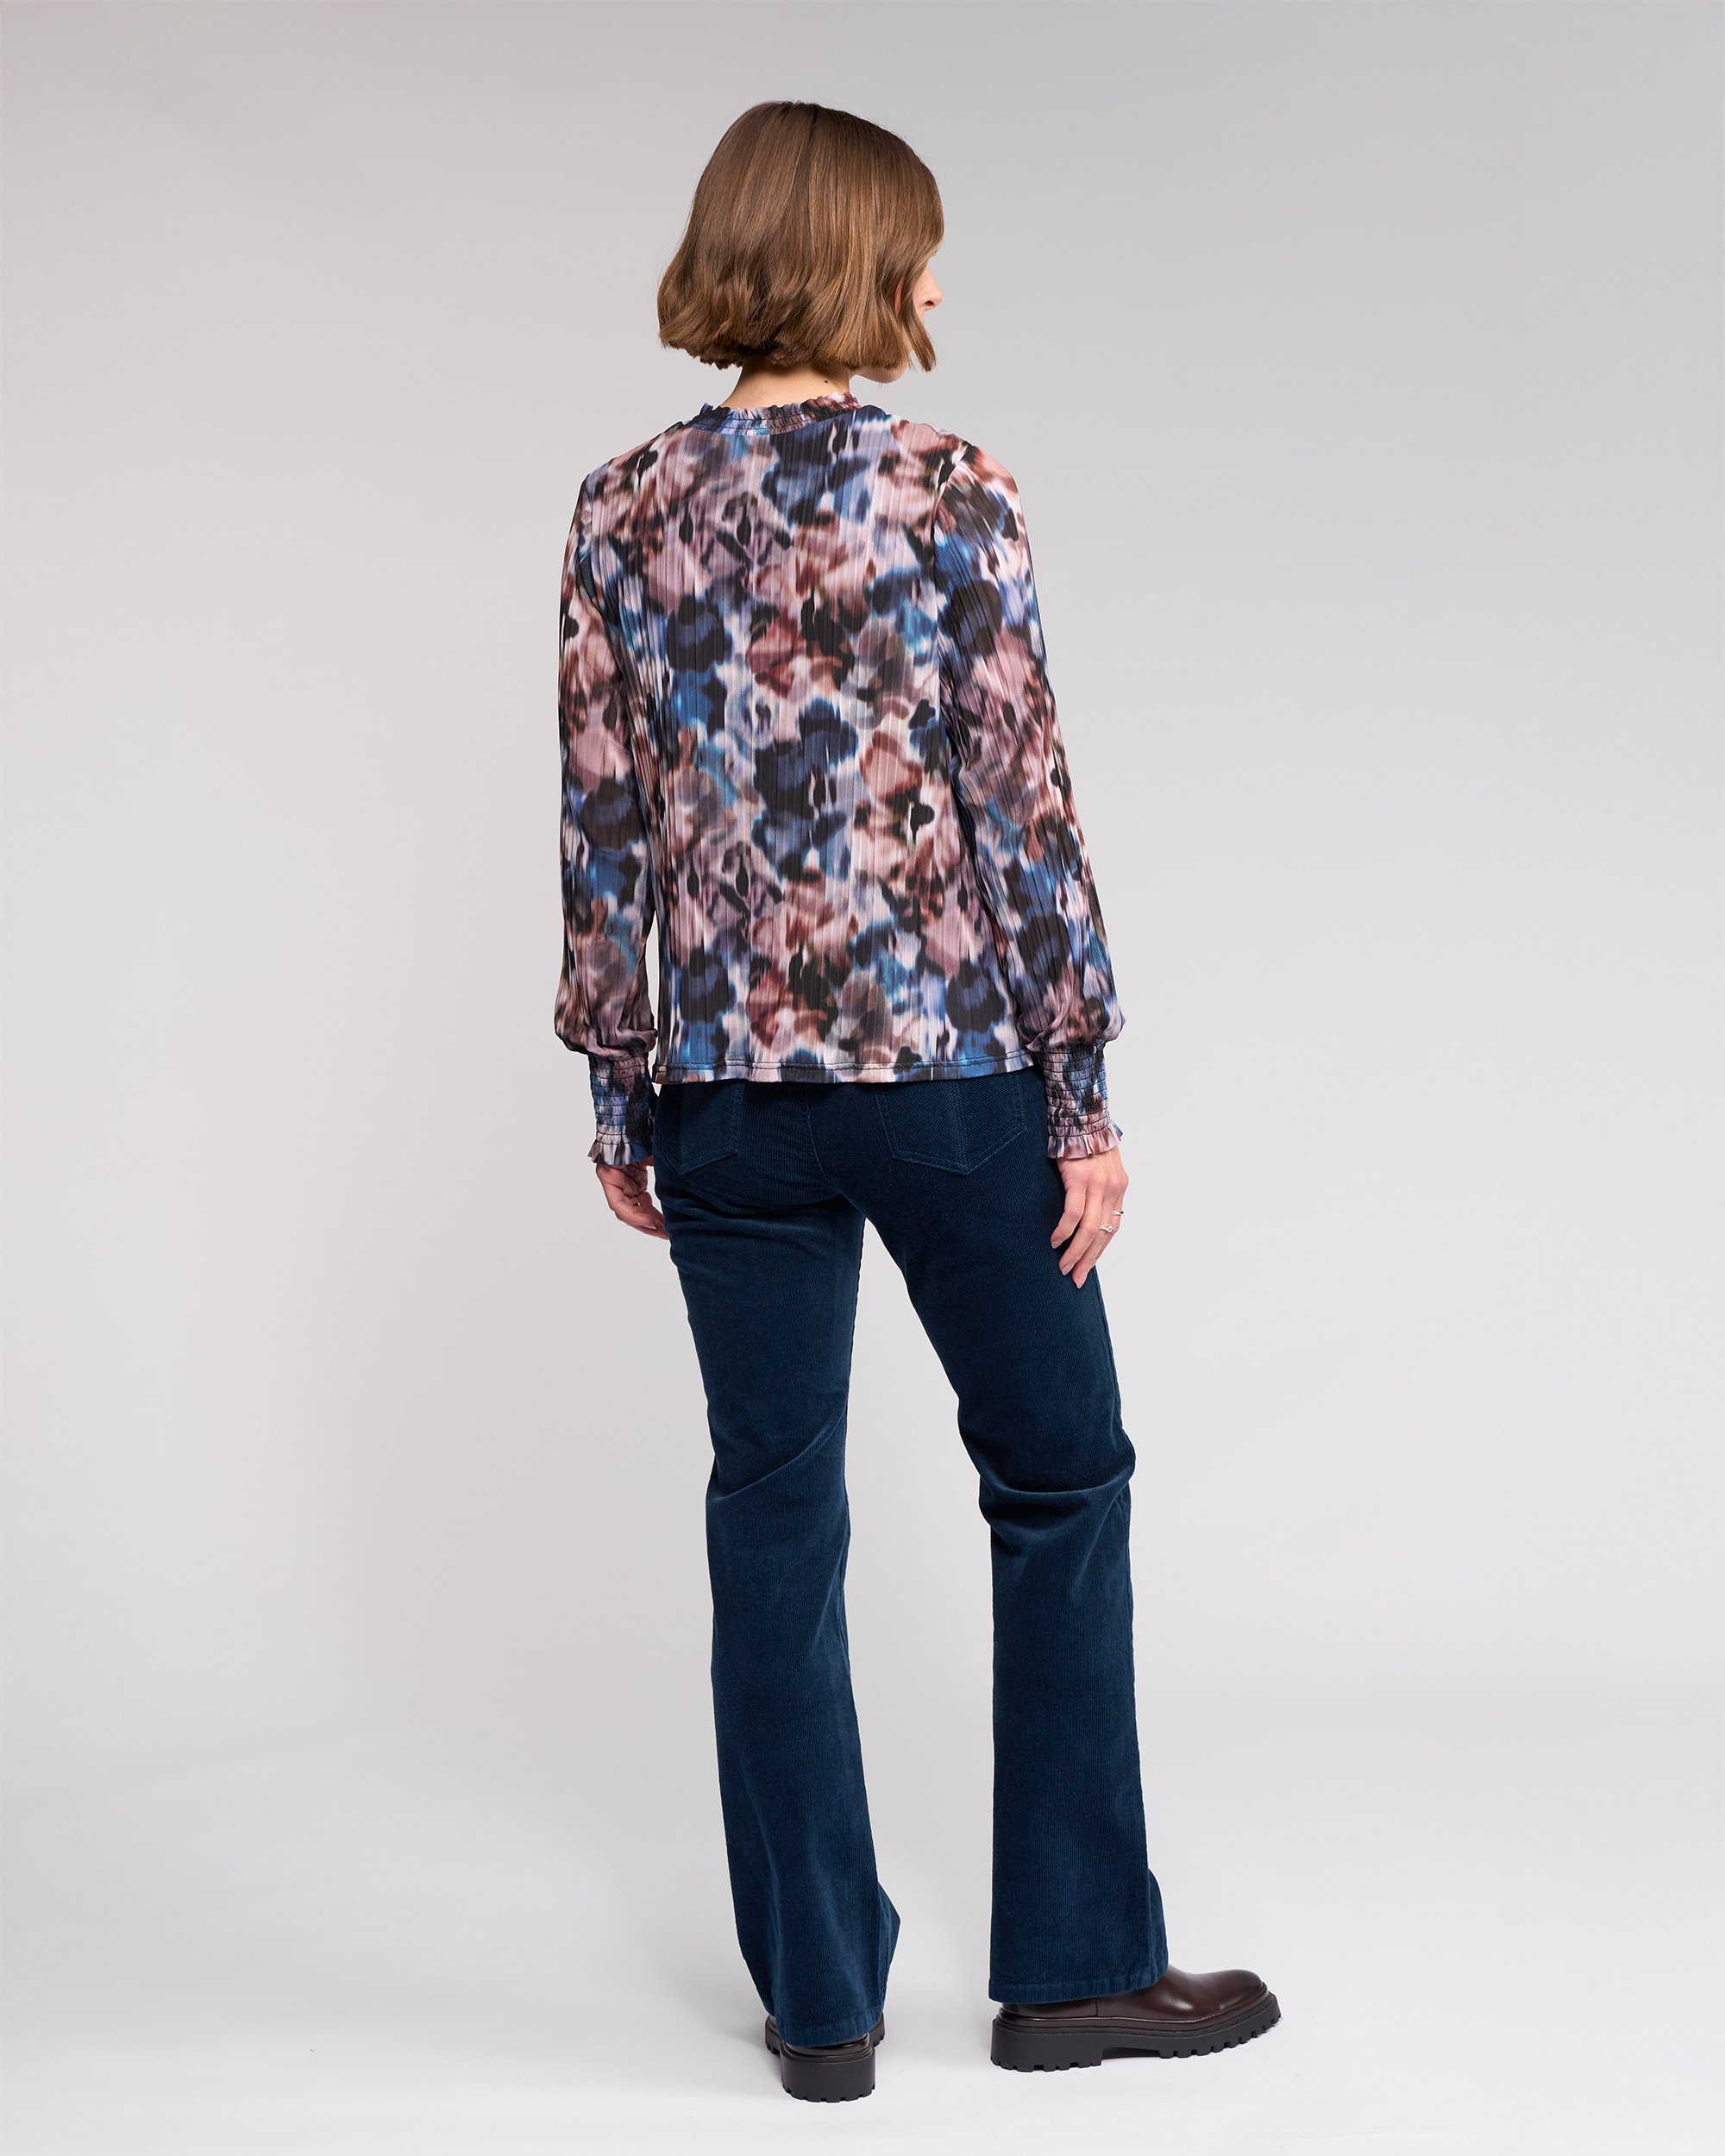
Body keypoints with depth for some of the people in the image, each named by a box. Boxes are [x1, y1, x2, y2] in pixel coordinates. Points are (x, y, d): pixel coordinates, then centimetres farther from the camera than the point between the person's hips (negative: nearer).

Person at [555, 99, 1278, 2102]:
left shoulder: (623, 511, 2)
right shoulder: (953, 495, -8)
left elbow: (603, 829, 3)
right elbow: (1026, 809, -9)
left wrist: (621, 1094, 10)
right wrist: (1085, 1091, -3)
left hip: (731, 1082, 3)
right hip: (952, 1061, -3)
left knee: (775, 1523, 10)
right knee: (1059, 1484, 13)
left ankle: (821, 1999, 18)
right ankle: (1074, 1961, 21)